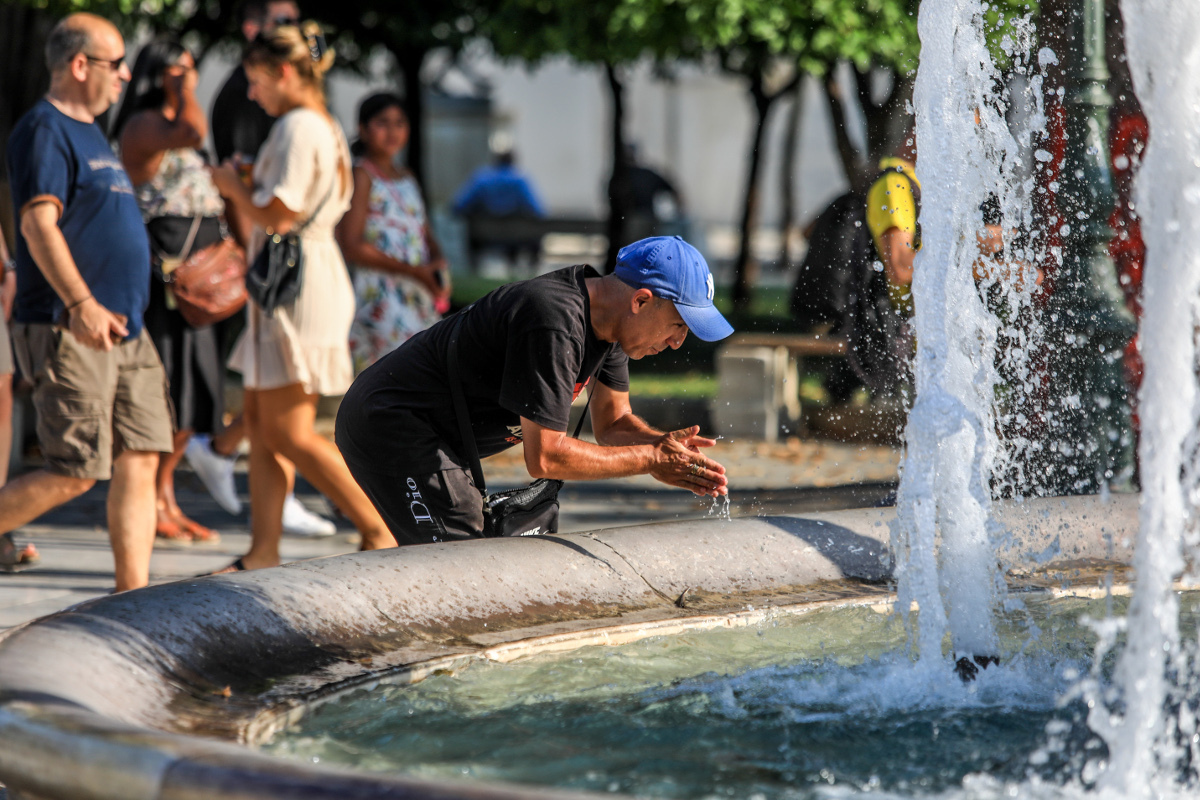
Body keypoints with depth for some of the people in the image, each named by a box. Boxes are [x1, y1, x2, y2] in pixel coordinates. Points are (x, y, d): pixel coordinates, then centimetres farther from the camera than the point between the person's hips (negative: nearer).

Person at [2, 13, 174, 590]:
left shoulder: (87, 132, 21)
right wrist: (81, 303, -30)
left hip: (123, 330, 9)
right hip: (69, 332, -9)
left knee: (140, 461, 2)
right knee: (74, 473, -11)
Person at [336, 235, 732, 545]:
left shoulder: (607, 317, 3)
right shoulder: (555, 322, -28)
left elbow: (613, 423, 12)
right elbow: (544, 457, -26)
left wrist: (666, 445, -10)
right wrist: (651, 460, -19)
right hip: (393, 427, -10)